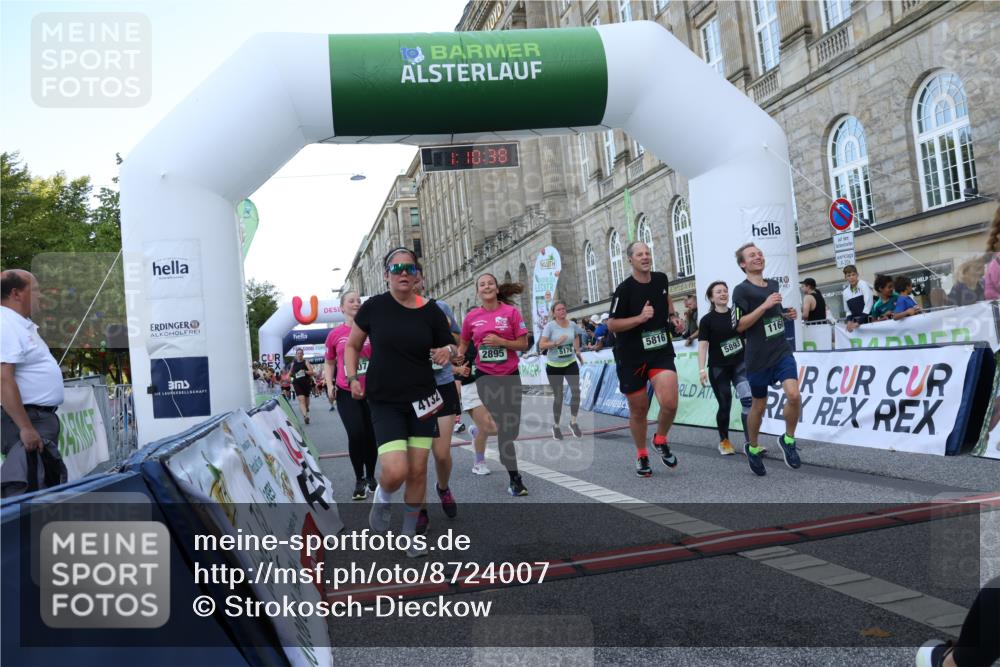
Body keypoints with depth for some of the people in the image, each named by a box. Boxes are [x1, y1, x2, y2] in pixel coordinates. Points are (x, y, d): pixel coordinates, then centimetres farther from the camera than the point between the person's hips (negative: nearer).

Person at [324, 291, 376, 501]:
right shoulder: (335, 334, 1)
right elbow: (329, 362, 14)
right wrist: (329, 385, 1)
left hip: (371, 391, 1)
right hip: (346, 393, -1)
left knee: (371, 436, 6)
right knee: (356, 434, -14)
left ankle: (370, 477, 28)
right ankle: (359, 480, 7)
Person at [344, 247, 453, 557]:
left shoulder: (431, 311, -3)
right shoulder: (373, 307, -6)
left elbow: (446, 350, 8)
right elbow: (352, 345, 8)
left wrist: (445, 355, -15)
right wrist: (352, 377, -5)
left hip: (422, 400, 2)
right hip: (385, 402, -2)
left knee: (418, 470, 6)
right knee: (395, 472, -15)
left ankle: (409, 534, 28)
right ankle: (382, 496, 23)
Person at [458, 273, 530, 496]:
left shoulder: (511, 311, -6)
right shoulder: (472, 316, -1)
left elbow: (523, 345, -6)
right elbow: (464, 343, 15)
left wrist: (500, 342, -20)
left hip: (510, 375, 1)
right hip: (485, 376, 0)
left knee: (511, 427, 9)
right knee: (503, 427, -4)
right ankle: (514, 478, 2)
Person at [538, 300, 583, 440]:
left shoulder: (572, 324, 1)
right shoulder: (550, 326, -13)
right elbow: (541, 345, -19)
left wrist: (577, 351, 12)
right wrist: (556, 343, -30)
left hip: (571, 363, 3)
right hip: (554, 366, -3)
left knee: (576, 391, -14)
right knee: (558, 396, 5)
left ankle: (573, 422, 3)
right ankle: (556, 426, 24)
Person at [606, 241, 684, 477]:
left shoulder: (661, 279, 3)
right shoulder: (624, 289, -12)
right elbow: (611, 324, -12)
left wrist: (673, 317, 10)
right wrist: (640, 318, -24)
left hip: (661, 351, 3)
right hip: (631, 356, -3)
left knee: (670, 403, -16)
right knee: (638, 409, 9)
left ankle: (660, 441, 14)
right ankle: (642, 455, 32)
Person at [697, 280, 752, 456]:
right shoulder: (707, 320, -4)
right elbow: (702, 345, -9)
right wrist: (702, 370, -18)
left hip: (740, 364, 2)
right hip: (718, 368, -2)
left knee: (749, 400, -16)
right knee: (725, 405, 5)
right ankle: (724, 441, 27)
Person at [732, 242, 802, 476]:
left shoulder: (773, 284, 13)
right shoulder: (742, 290, -8)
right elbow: (739, 325, -14)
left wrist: (788, 315, 7)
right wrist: (764, 306, -20)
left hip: (782, 351, 4)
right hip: (759, 357, -4)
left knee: (793, 395, -16)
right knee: (759, 405, 8)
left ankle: (788, 439, 8)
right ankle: (752, 448, 31)